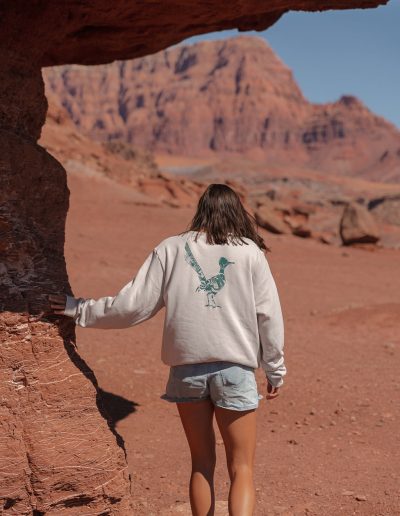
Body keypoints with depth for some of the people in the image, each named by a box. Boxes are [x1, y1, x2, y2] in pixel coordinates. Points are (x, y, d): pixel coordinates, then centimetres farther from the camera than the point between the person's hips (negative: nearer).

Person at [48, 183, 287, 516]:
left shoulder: (172, 249, 2)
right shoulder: (251, 253, 1)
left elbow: (133, 305, 0)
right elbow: (269, 315, 2)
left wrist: (80, 310, 13)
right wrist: (276, 370, 12)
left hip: (186, 368, 2)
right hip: (235, 368, -1)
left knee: (202, 464, 18)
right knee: (242, 469, 7)